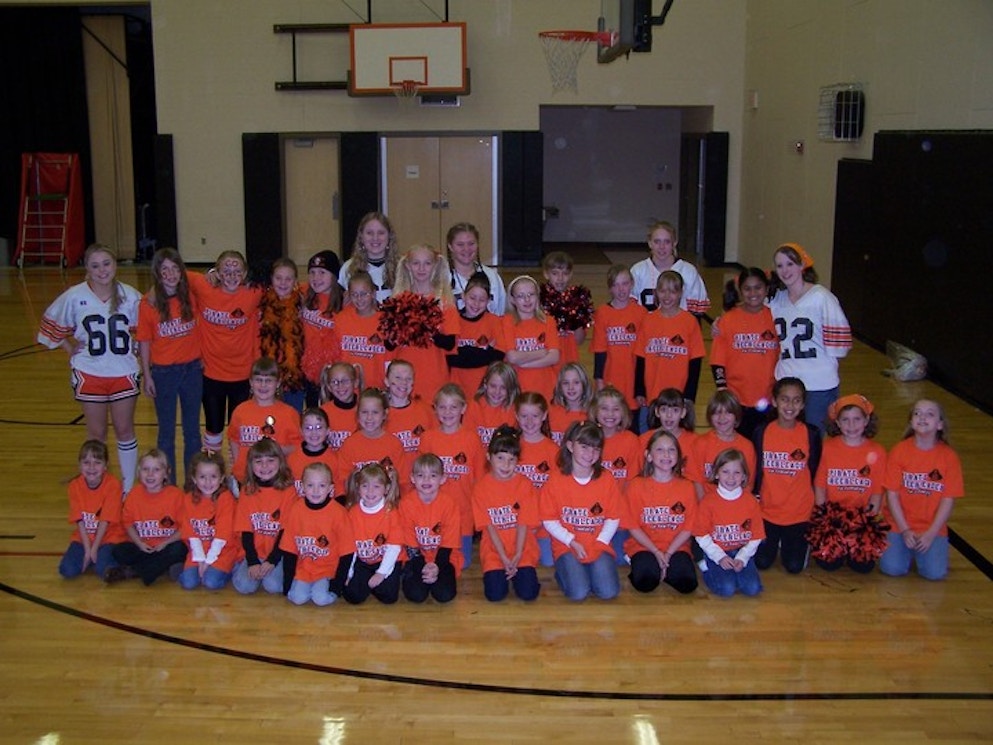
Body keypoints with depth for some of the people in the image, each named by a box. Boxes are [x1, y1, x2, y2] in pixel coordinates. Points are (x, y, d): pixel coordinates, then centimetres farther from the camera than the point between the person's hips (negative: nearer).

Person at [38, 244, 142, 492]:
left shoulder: (130, 296, -7)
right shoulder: (74, 297, -8)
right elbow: (51, 322, 9)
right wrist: (70, 349, 1)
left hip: (124, 373, 0)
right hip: (89, 374, 0)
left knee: (124, 430, 10)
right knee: (96, 433, 10)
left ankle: (129, 489, 22)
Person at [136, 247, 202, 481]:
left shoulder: (190, 297, -4)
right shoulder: (148, 303, -9)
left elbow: (200, 329, 6)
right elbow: (144, 341, -4)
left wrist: (202, 357, -1)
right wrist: (146, 376, -5)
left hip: (192, 369, 2)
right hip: (163, 372, -2)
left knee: (192, 431, 12)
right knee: (167, 433, 9)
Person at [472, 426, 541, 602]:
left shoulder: (524, 485, -5)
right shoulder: (481, 487, -5)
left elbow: (524, 524, -7)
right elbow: (489, 526, -7)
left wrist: (517, 556, -16)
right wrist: (504, 558, -13)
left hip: (522, 547, 0)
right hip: (494, 548, 0)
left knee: (528, 592, -19)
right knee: (495, 594, -19)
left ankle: (519, 570, 13)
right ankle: (498, 573, 13)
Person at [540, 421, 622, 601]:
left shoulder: (607, 481, 0)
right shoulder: (555, 481, -6)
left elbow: (613, 518, 2)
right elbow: (549, 521, -4)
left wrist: (600, 543, -11)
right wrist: (572, 542, -13)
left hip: (599, 545, 2)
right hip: (567, 545, -2)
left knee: (608, 592, -18)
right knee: (578, 593, -22)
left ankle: (590, 570, 12)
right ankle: (563, 572, 11)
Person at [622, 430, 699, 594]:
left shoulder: (686, 487, 2)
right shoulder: (636, 485, -3)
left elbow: (688, 528, 0)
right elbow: (633, 526, -4)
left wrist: (668, 553, -13)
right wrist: (656, 552, -13)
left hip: (676, 547, 2)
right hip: (644, 546, -2)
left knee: (687, 583, -24)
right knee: (645, 582, -29)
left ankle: (663, 570, 4)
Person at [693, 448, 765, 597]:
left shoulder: (751, 501, -1)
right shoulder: (708, 501, -7)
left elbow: (756, 536, 1)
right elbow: (702, 535, -6)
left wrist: (741, 558, -12)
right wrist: (720, 557, -15)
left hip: (742, 552, 3)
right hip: (716, 553, -3)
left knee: (752, 588, -19)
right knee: (727, 589, -24)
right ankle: (709, 572, 6)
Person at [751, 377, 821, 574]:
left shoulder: (811, 434, -7)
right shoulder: (762, 432, -6)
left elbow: (815, 473, 2)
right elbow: (755, 470, 3)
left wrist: (816, 509, 1)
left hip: (800, 512, 0)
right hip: (767, 510, 1)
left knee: (794, 566, -1)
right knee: (762, 562, 1)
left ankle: (804, 540, 31)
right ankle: (775, 540, 32)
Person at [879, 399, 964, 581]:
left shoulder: (949, 456, -5)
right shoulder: (899, 451, -6)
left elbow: (948, 499, -5)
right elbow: (892, 494, -5)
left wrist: (931, 533, -13)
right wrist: (905, 531, -11)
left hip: (933, 527, 0)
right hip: (900, 524, 0)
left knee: (935, 572, -18)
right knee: (892, 568, -17)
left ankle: (921, 550, 14)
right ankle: (907, 549, 15)